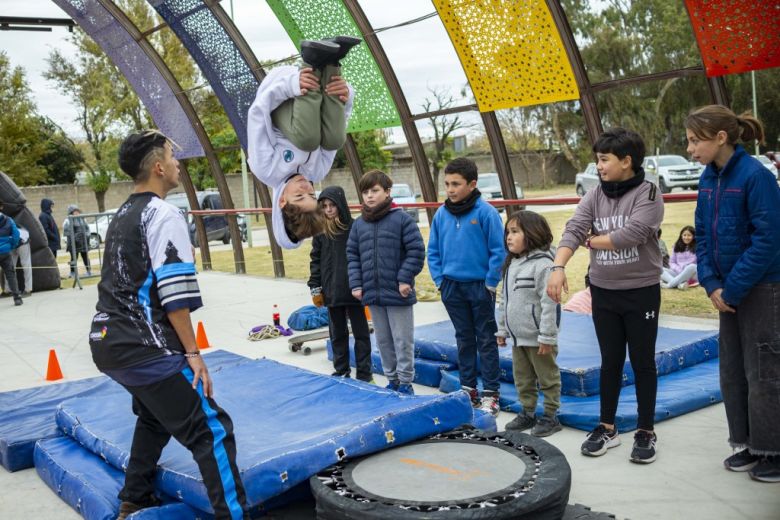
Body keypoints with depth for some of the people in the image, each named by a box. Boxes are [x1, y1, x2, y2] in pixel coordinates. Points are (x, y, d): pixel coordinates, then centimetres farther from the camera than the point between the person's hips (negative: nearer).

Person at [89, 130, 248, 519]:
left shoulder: (122, 215, 17)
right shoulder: (164, 215, -11)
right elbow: (174, 294, -18)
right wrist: (192, 352, -15)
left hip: (106, 340, 10)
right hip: (142, 347, -10)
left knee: (155, 416, 29)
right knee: (211, 430, -8)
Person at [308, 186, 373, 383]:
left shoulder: (355, 227, -7)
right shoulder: (320, 231, 2)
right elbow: (315, 260, 7)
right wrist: (315, 288, 2)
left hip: (354, 290, -3)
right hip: (331, 292, 3)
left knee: (361, 332, 6)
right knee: (337, 334, 13)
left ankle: (364, 373, 15)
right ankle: (341, 371, 24)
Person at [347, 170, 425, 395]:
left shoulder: (402, 218, -8)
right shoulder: (359, 224, 7)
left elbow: (416, 251, -10)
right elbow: (352, 256, 10)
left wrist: (405, 279, -14)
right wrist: (356, 283, 1)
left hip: (398, 293, -5)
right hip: (372, 294, 5)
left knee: (403, 341, 5)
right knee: (383, 340, 15)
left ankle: (405, 382, 16)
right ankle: (392, 379, 28)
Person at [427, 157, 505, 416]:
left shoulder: (486, 212, -13)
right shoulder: (441, 214, 2)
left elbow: (498, 251, -11)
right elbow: (433, 251, 10)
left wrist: (490, 283, -11)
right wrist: (439, 279, 3)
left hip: (480, 286, -5)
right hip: (452, 286, 5)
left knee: (486, 340, 5)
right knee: (464, 338, 15)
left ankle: (490, 393, 12)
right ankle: (467, 389, 25)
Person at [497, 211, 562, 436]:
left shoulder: (542, 264, -18)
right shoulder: (512, 264, 10)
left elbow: (549, 303, -21)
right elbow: (505, 300, 16)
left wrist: (547, 337, -22)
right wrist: (502, 329, 17)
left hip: (538, 338, -8)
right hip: (518, 337, 8)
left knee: (547, 379, 7)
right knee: (522, 379, 18)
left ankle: (551, 416, 18)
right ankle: (527, 413, 31)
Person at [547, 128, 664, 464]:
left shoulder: (648, 194, -10)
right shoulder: (593, 198, 3)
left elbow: (632, 234, -23)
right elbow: (573, 230, -10)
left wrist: (592, 240, -8)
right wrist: (559, 266, -26)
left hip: (641, 292, -4)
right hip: (603, 292, 4)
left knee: (643, 362, 7)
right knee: (610, 362, 13)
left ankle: (646, 432, 18)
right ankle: (607, 427, 24)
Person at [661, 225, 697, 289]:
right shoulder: (677, 247, 14)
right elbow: (672, 262, 13)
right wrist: (678, 269, -8)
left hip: (692, 275, -3)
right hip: (678, 273, 3)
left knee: (692, 267, -38)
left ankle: (670, 284, -37)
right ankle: (680, 283, -43)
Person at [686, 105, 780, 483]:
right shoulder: (709, 178, 3)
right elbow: (702, 236, 8)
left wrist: (732, 289, -18)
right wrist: (711, 283, -4)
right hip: (728, 289, 7)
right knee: (732, 368, 14)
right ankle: (747, 443, 27)